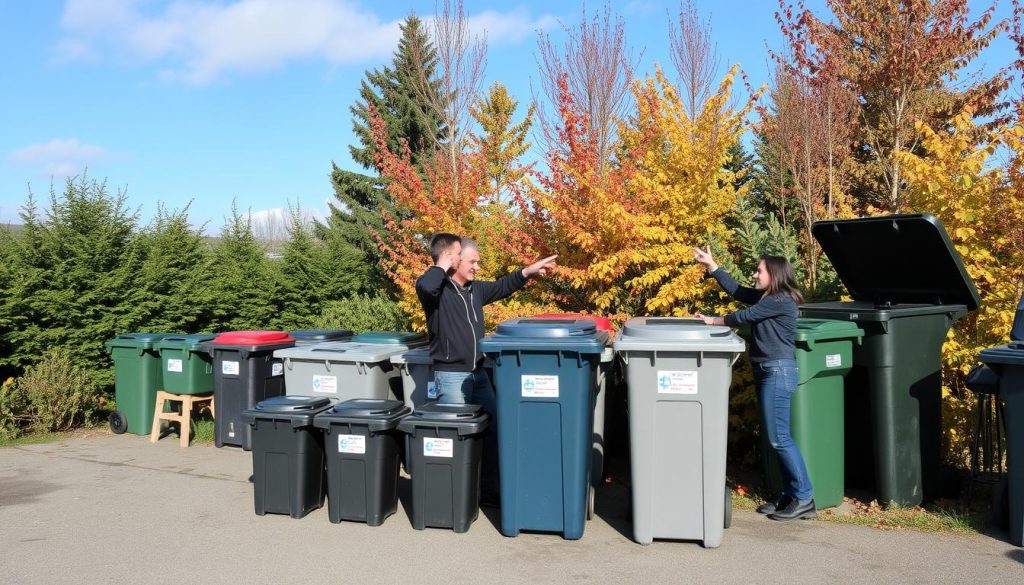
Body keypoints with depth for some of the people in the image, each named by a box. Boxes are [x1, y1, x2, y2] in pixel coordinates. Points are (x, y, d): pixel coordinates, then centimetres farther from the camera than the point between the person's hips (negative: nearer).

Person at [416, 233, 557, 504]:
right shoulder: (438, 288, -11)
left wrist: (527, 272, 18)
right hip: (451, 376, -8)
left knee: (492, 429, 12)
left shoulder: (475, 289, 13)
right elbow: (425, 286, -34)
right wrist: (441, 266, -17)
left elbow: (501, 287, 28)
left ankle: (488, 489, 24)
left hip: (478, 373, 8)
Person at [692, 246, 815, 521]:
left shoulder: (781, 300, -13)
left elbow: (744, 316, -12)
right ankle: (789, 493, 17)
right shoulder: (764, 297, 14)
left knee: (779, 437, -8)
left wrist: (714, 321, 0)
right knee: (777, 437, 11)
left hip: (778, 371, -10)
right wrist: (711, 265, 18)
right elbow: (735, 289, 20)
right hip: (766, 371, 10)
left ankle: (804, 499, -2)